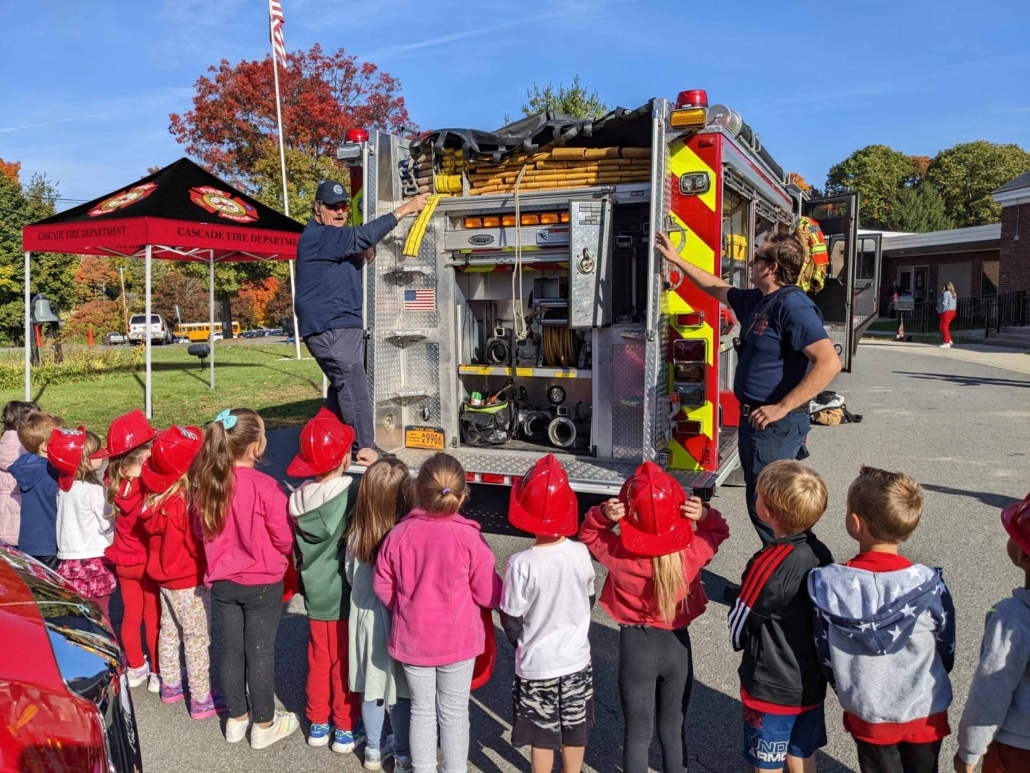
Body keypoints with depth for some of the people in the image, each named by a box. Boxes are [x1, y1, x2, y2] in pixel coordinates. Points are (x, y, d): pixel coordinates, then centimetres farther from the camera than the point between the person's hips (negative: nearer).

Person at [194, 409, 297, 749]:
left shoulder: (206, 483, -8)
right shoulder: (265, 486, -24)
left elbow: (203, 530, 6)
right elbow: (284, 539, -16)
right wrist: (274, 557, 6)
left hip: (222, 581, 5)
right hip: (261, 583, -5)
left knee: (231, 649, 17)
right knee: (260, 651, 8)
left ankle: (236, 718, 33)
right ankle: (264, 724, 23)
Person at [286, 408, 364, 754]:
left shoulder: (298, 499, -5)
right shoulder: (354, 494, -23)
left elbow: (297, 549, 6)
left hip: (315, 595, 5)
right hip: (347, 596, -5)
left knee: (319, 660, 20)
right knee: (345, 663, 11)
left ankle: (318, 724, 35)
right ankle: (346, 730, 25)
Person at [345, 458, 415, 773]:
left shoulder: (356, 532, -12)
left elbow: (351, 576, 2)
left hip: (365, 616, 4)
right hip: (401, 619, -3)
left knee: (371, 686, 18)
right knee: (400, 690, 12)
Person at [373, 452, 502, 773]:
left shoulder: (398, 534, -12)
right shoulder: (469, 538, -19)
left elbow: (383, 587, -2)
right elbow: (487, 595, -13)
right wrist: (501, 591, 10)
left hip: (413, 639, 2)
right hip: (457, 639, -2)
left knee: (422, 710, 19)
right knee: (454, 712, 15)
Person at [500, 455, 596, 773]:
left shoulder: (521, 564, -25)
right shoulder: (581, 554, -15)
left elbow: (511, 621, -14)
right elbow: (589, 601, 1)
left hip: (536, 665, -3)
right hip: (576, 661, 3)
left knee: (543, 737, 15)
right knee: (575, 732, 22)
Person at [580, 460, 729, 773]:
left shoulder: (620, 554, -22)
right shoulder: (692, 552, -19)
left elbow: (588, 534, -3)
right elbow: (718, 532, 3)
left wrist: (603, 516, -24)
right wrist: (704, 515, -19)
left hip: (635, 644, -1)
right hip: (677, 645, 2)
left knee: (638, 734, 14)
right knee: (673, 731, 21)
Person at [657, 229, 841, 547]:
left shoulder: (793, 305, -19)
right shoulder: (756, 300, 10)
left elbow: (829, 362, -27)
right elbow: (717, 288, 29)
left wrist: (781, 408, -27)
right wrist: (677, 259, 32)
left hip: (775, 425, -10)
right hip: (754, 419, 10)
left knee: (765, 508, -4)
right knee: (761, 501, 18)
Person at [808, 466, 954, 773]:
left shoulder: (826, 585, -22)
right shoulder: (929, 586, -23)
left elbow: (825, 653, -9)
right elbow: (946, 652, -6)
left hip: (866, 714, 0)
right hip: (925, 714, 0)